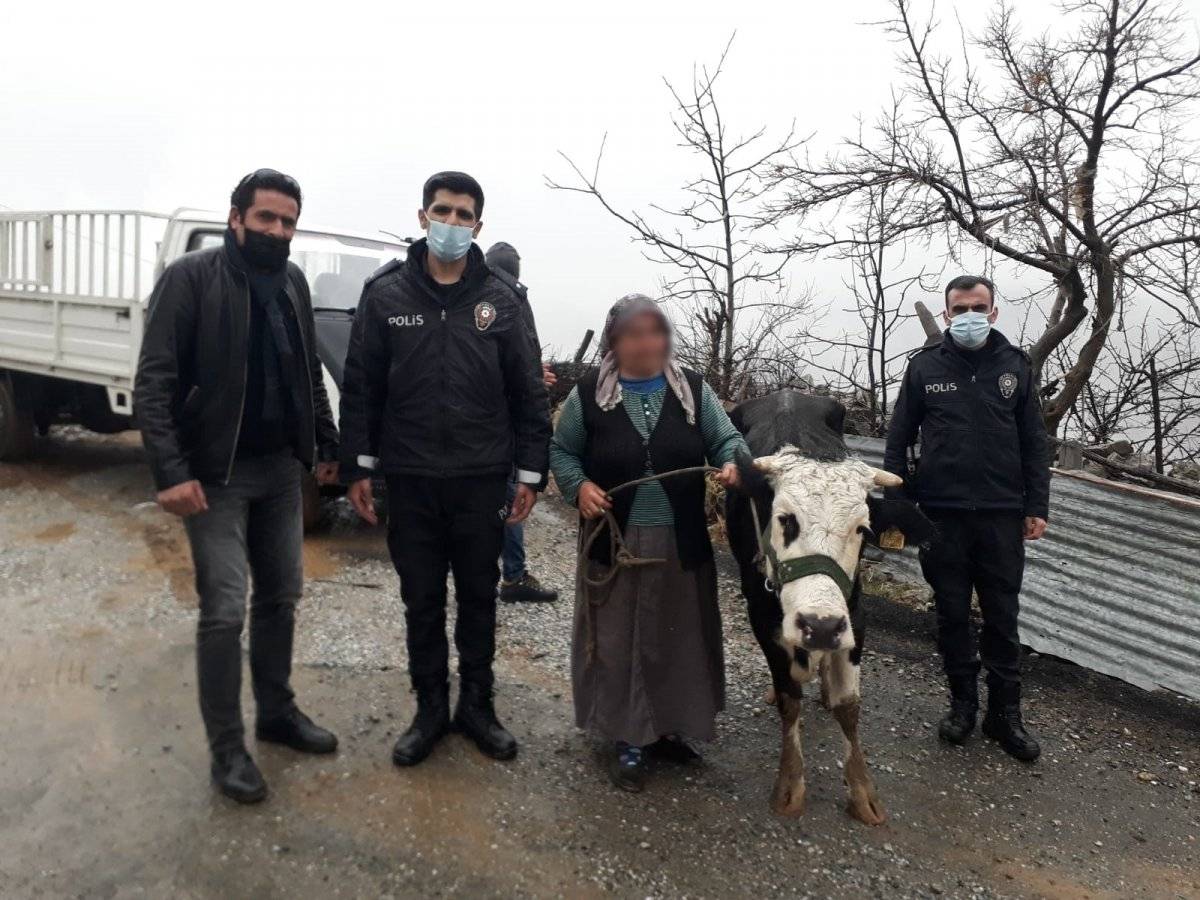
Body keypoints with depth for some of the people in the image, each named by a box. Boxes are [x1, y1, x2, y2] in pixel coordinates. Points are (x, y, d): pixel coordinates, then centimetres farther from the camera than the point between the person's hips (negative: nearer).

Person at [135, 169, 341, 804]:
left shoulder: (293, 283, 9)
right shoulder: (191, 278, -10)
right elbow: (154, 382, -14)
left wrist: (326, 446, 13)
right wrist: (171, 471, -21)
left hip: (282, 470, 6)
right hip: (217, 476, -6)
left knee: (280, 597, 13)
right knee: (224, 610, -4)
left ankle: (278, 712, 30)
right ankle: (227, 748, 11)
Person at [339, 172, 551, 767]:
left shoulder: (501, 299, 1)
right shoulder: (386, 293, 1)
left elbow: (528, 392, 2)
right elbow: (360, 386, 3)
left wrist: (530, 473, 0)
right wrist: (358, 466, 0)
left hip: (481, 478, 0)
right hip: (410, 478, 0)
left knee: (479, 596, 11)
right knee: (421, 599, 10)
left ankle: (476, 705, 28)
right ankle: (430, 708, 26)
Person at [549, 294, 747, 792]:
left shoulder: (693, 390, 3)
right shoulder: (587, 395, -2)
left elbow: (727, 437, 5)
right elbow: (561, 450, 6)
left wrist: (732, 463, -17)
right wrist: (579, 485, -12)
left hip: (681, 543, 2)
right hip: (614, 541, -2)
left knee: (679, 637, 12)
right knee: (616, 641, 4)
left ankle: (669, 727, 32)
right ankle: (627, 740, 20)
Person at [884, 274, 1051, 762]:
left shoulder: (1015, 365, 5)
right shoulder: (925, 365, 1)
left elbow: (1034, 442, 7)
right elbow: (898, 438, 3)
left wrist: (1037, 507, 2)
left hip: (1002, 514, 1)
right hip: (942, 514, 0)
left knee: (1002, 617, 8)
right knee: (952, 614, 9)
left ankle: (1005, 713, 20)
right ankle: (962, 702, 25)